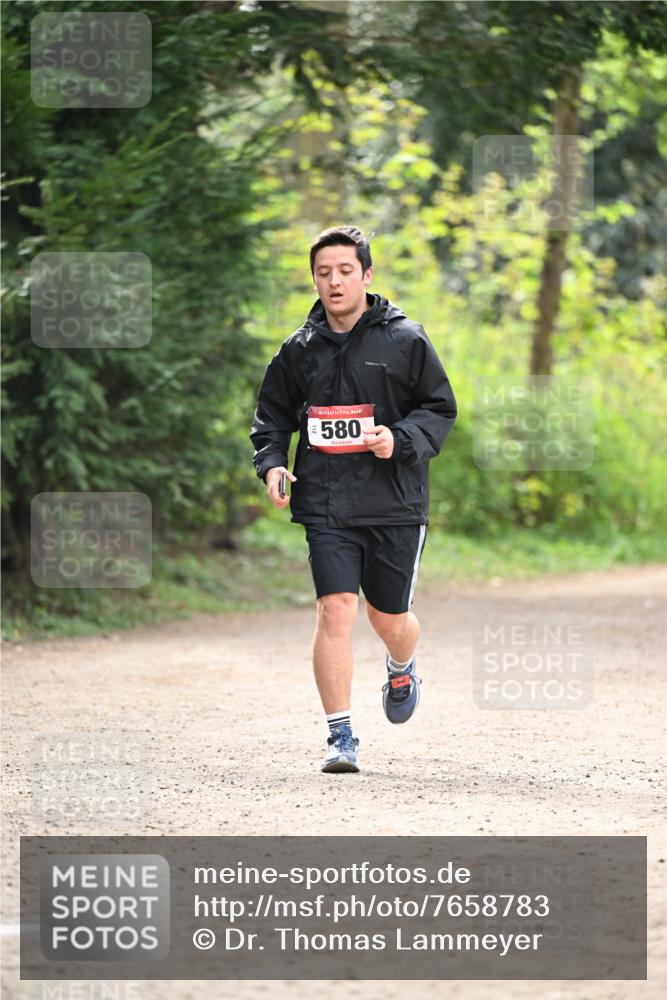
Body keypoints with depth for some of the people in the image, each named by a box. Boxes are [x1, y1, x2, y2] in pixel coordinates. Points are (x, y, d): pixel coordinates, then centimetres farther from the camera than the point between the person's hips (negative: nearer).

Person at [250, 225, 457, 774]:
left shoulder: (405, 339, -1)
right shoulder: (300, 349, 7)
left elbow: (441, 408, 3)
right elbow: (273, 415, 18)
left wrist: (401, 439, -16)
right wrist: (272, 463, 0)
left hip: (395, 503, -1)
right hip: (325, 506, 1)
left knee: (390, 618, 10)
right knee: (336, 610, -12)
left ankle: (402, 669, 47)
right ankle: (341, 736, -7)